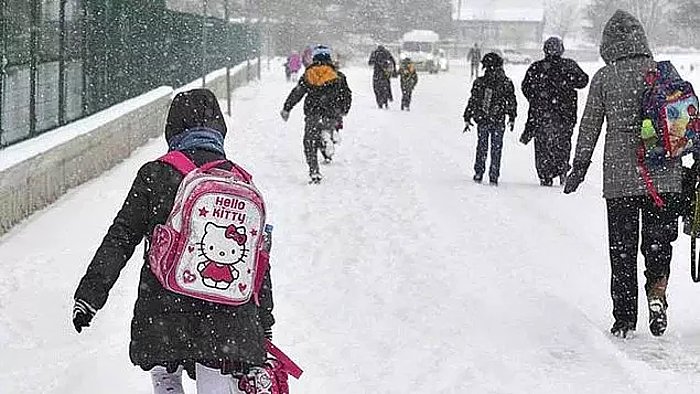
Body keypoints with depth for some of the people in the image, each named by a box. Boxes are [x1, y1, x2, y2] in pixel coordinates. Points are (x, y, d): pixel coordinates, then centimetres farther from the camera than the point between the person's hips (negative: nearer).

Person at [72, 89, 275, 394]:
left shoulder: (155, 174, -4)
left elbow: (120, 238, -5)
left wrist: (90, 295, 1)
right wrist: (264, 328, 17)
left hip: (164, 309, -1)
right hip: (228, 320, 1)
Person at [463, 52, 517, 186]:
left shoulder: (479, 82, -5)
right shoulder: (506, 82, -4)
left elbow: (472, 102, -1)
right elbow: (512, 102, 3)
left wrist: (467, 119, 7)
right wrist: (512, 118, 14)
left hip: (482, 120, 1)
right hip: (499, 121, 0)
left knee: (482, 147, 15)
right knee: (496, 149, 8)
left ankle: (478, 174, 14)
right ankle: (493, 177, 7)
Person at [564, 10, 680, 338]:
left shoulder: (603, 78, -2)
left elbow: (589, 127, 2)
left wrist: (578, 168, 12)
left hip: (619, 178, -1)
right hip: (664, 176, 1)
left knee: (622, 248, 9)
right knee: (659, 239, 14)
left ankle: (624, 319, 12)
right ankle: (657, 290, -12)